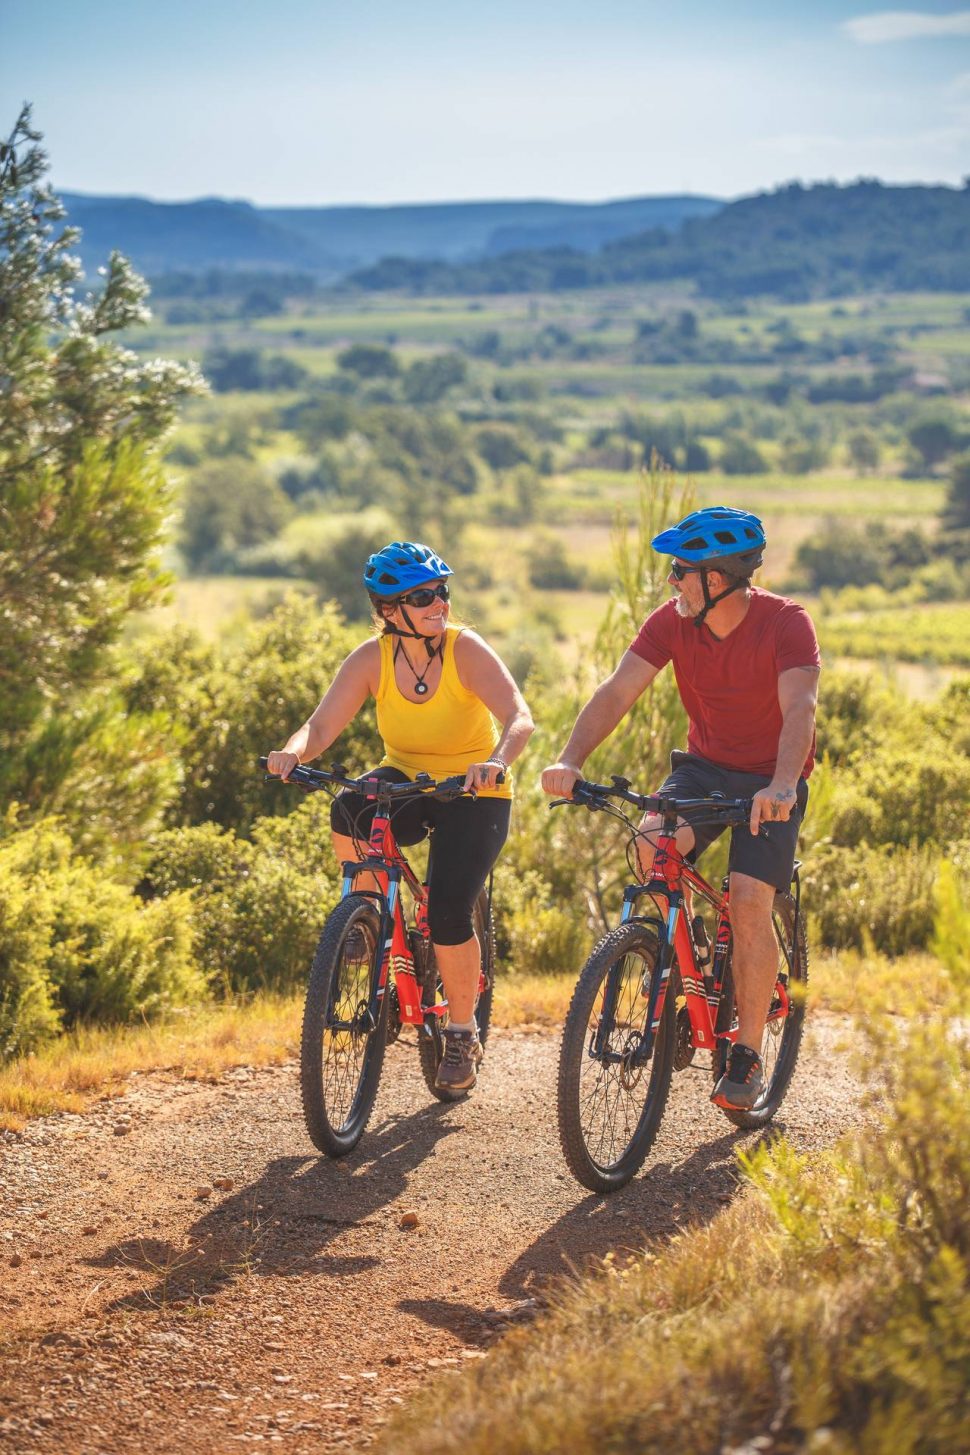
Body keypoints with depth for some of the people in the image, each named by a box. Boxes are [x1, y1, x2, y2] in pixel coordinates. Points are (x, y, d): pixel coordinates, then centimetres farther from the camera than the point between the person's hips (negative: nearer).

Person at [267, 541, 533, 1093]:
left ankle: (462, 1034, 5)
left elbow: (519, 717, -31)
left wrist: (498, 761, -52)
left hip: (474, 797, -2)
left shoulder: (466, 650, -19)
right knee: (350, 810, -32)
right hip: (405, 782, 2)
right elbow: (323, 725, -17)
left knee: (449, 913, -19)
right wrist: (294, 752, -41)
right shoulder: (373, 659, -12)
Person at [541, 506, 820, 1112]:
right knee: (652, 844, -26)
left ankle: (748, 1055, -4)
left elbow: (800, 708, -34)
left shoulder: (786, 622, -21)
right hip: (704, 766, 4)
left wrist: (781, 786, -51)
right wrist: (571, 760, -33)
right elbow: (619, 691, -17)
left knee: (750, 901, -20)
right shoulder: (673, 621, -10)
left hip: (772, 782, -4)